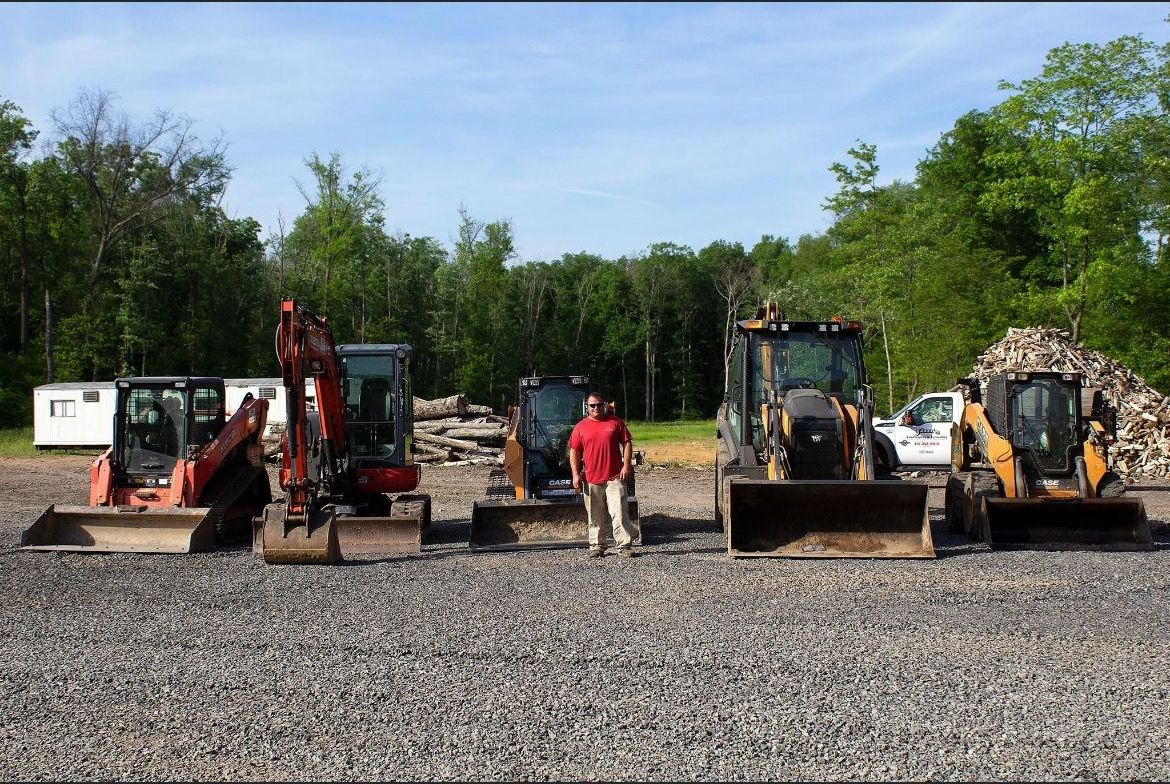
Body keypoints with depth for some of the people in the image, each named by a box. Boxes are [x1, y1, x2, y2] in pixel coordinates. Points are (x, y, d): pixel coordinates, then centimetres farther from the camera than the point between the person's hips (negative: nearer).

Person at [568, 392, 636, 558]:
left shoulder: (615, 422, 6)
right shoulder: (580, 427, 6)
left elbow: (627, 443, 7)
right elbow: (574, 452, 6)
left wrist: (626, 465, -4)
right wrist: (575, 475, -2)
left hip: (614, 477, -1)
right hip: (591, 480, 1)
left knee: (619, 513, -5)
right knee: (595, 517, 8)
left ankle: (625, 545, -1)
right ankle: (596, 546, 17)